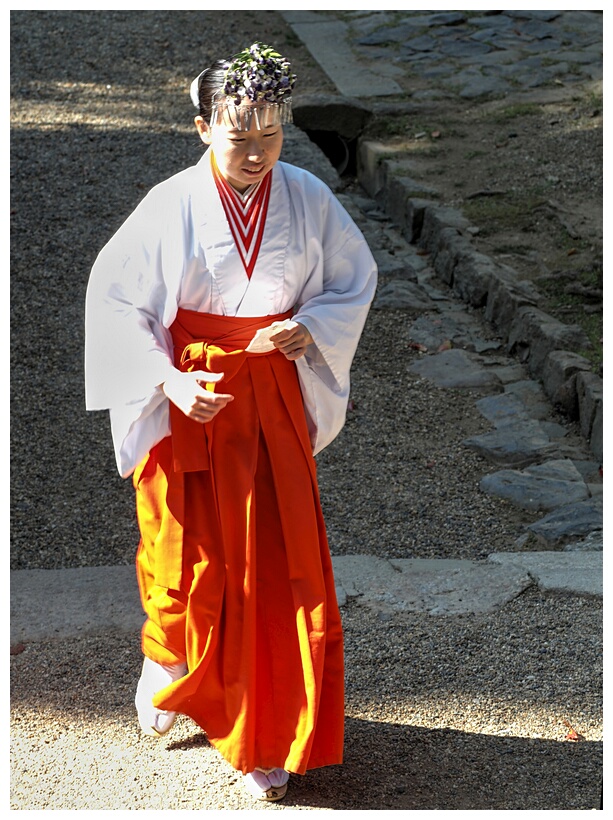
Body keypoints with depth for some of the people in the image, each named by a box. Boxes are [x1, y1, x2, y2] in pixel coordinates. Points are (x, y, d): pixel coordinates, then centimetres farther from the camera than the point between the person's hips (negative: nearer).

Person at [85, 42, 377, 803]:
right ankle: (164, 663, 44)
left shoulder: (308, 199, -5)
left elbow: (354, 281, 7)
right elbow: (114, 299, -6)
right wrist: (169, 382, -17)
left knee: (280, 559, 3)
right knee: (190, 554, 9)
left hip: (274, 398, 2)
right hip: (188, 399, -2)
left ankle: (264, 739, 20)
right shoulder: (170, 207, -13)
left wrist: (309, 328, -12)